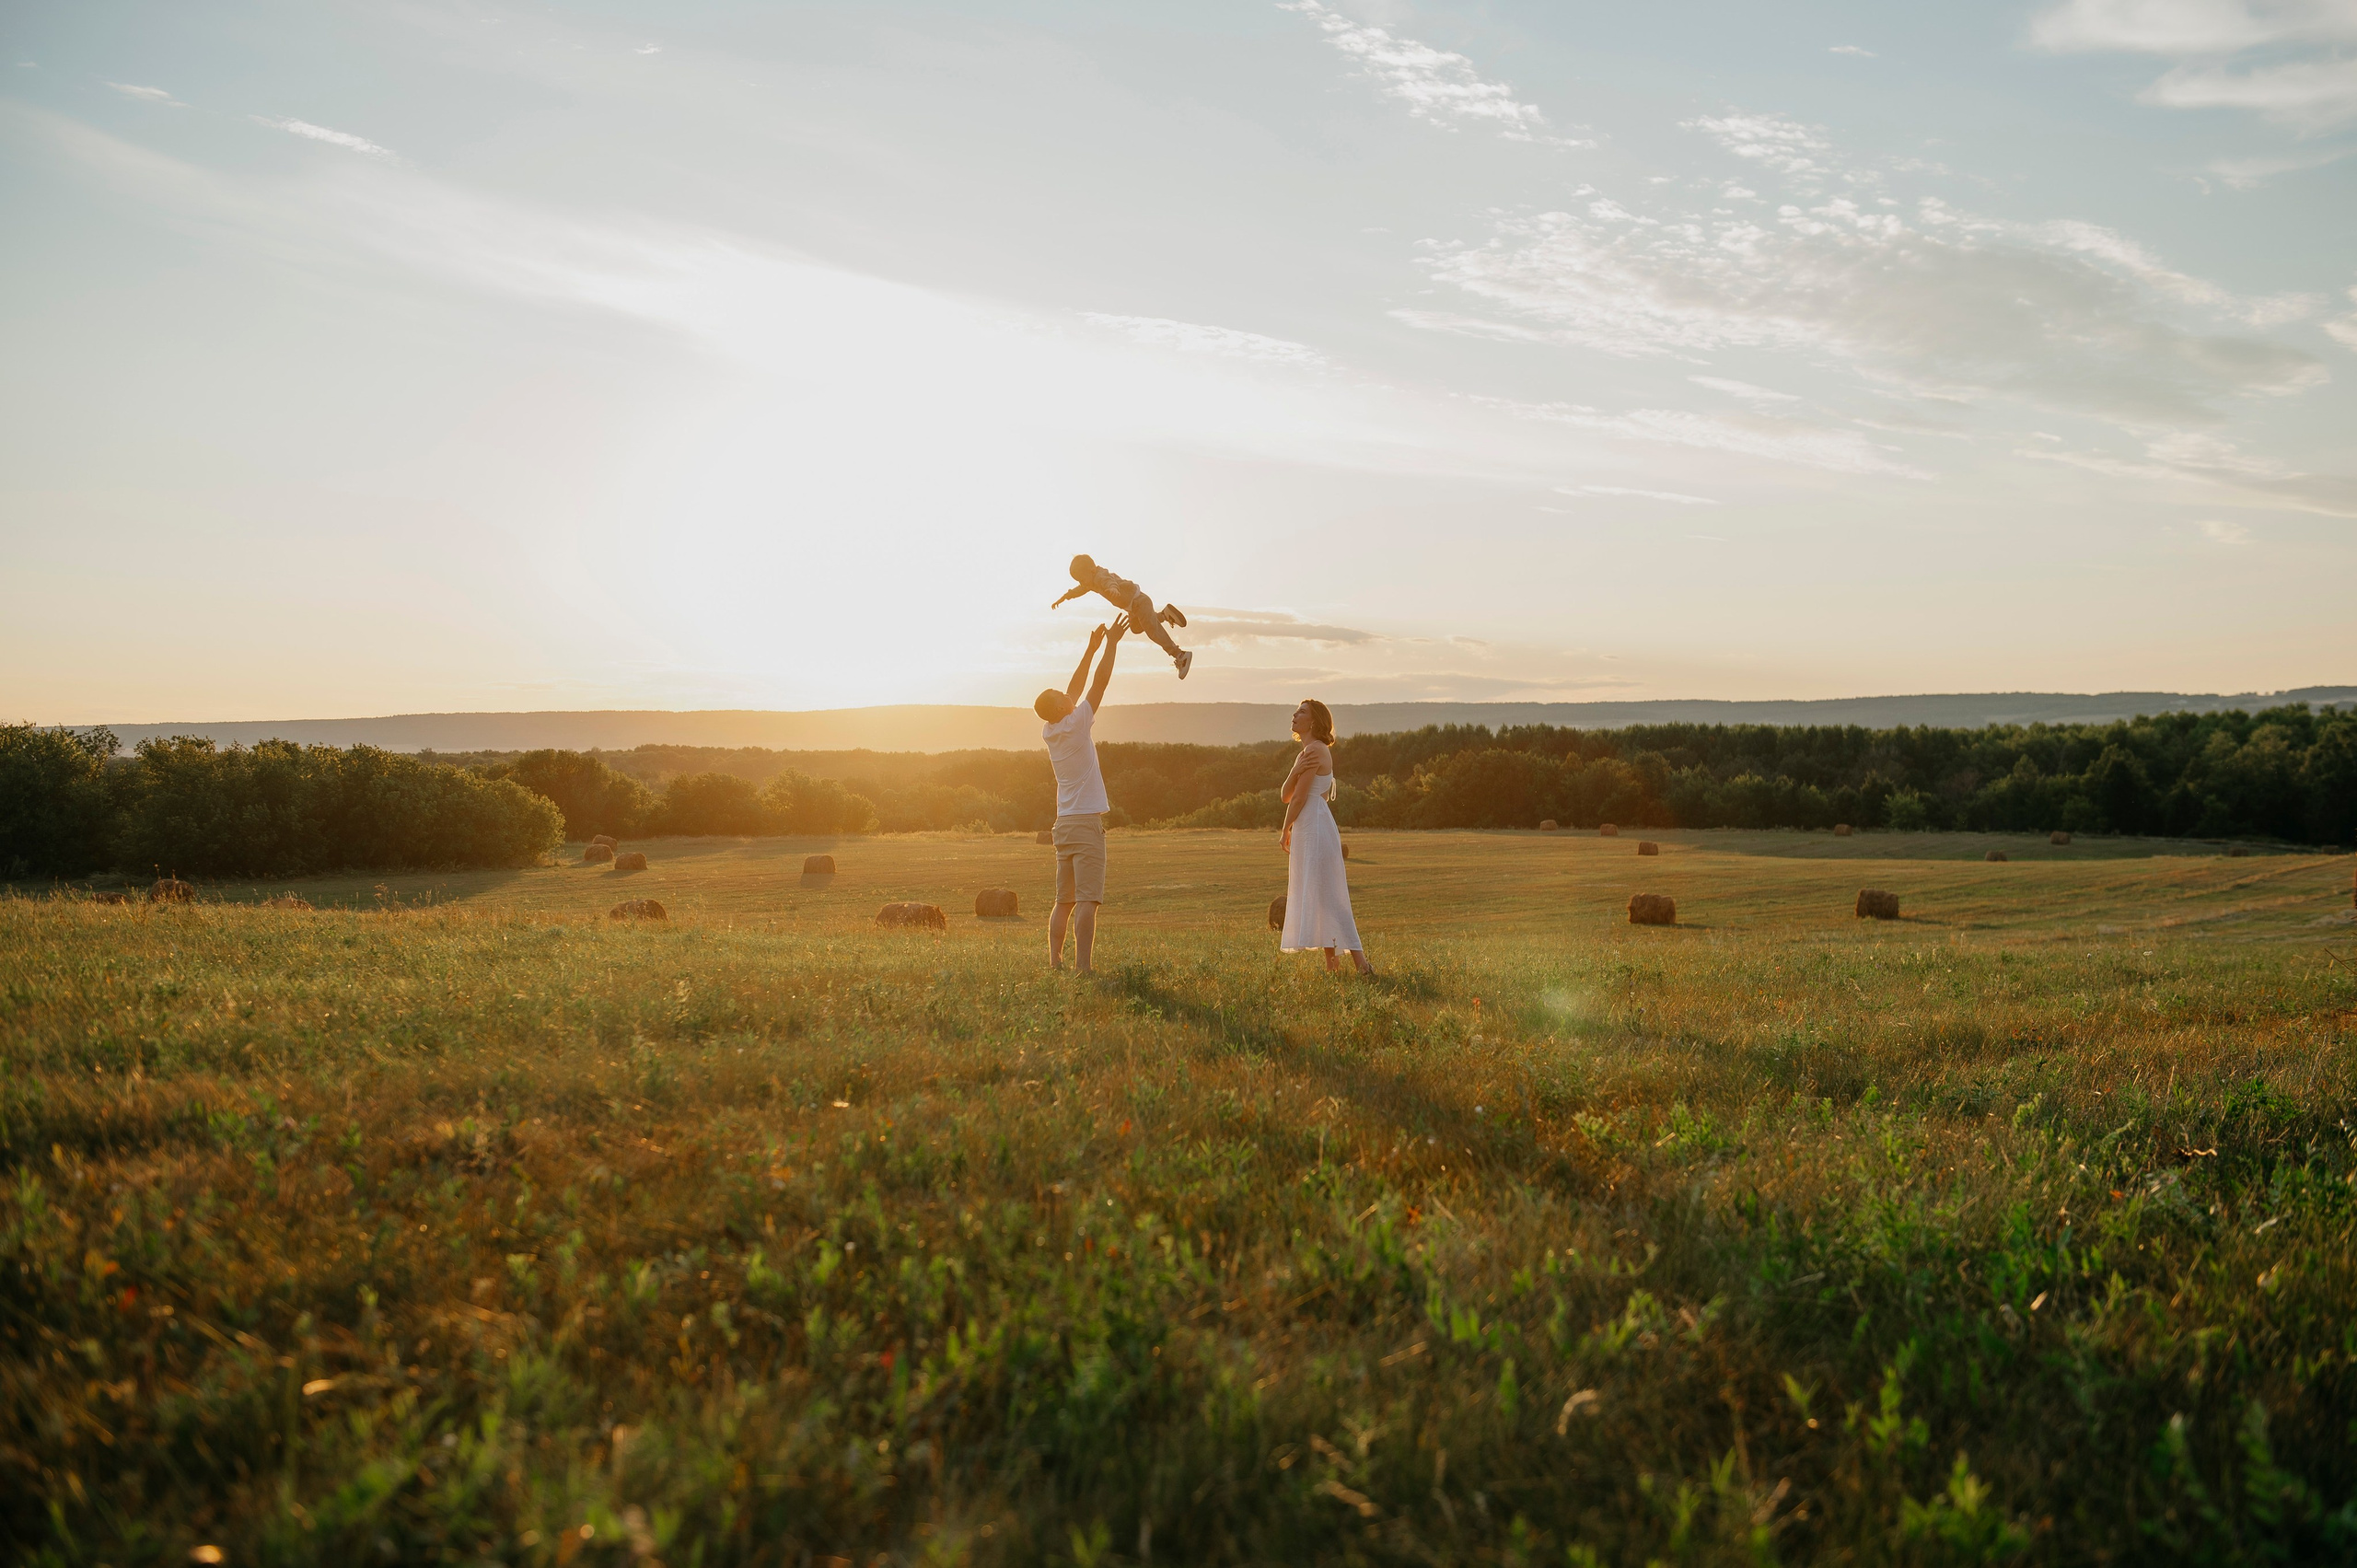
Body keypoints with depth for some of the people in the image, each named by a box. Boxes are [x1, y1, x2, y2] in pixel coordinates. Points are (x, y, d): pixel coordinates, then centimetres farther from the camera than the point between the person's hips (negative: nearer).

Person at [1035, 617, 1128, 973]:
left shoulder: (1049, 732, 10)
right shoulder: (1076, 725, -8)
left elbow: (1075, 689, 21)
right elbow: (1099, 683, -4)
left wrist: (1091, 650, 26)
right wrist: (1111, 645, 5)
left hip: (1063, 824, 8)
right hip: (1086, 822, -8)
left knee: (1064, 901, 11)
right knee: (1087, 900, -12)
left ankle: (1054, 962, 10)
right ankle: (1084, 968, -17)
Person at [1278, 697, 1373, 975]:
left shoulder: (1315, 750, -11)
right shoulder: (1307, 753, 19)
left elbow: (1299, 798, -14)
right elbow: (1286, 795, 9)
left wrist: (1286, 831, -1)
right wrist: (1296, 771, -11)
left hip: (1314, 829, -10)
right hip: (1308, 830, 10)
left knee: (1325, 898, -11)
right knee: (1318, 899, 10)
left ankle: (1361, 962, -12)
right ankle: (1331, 963, 13)